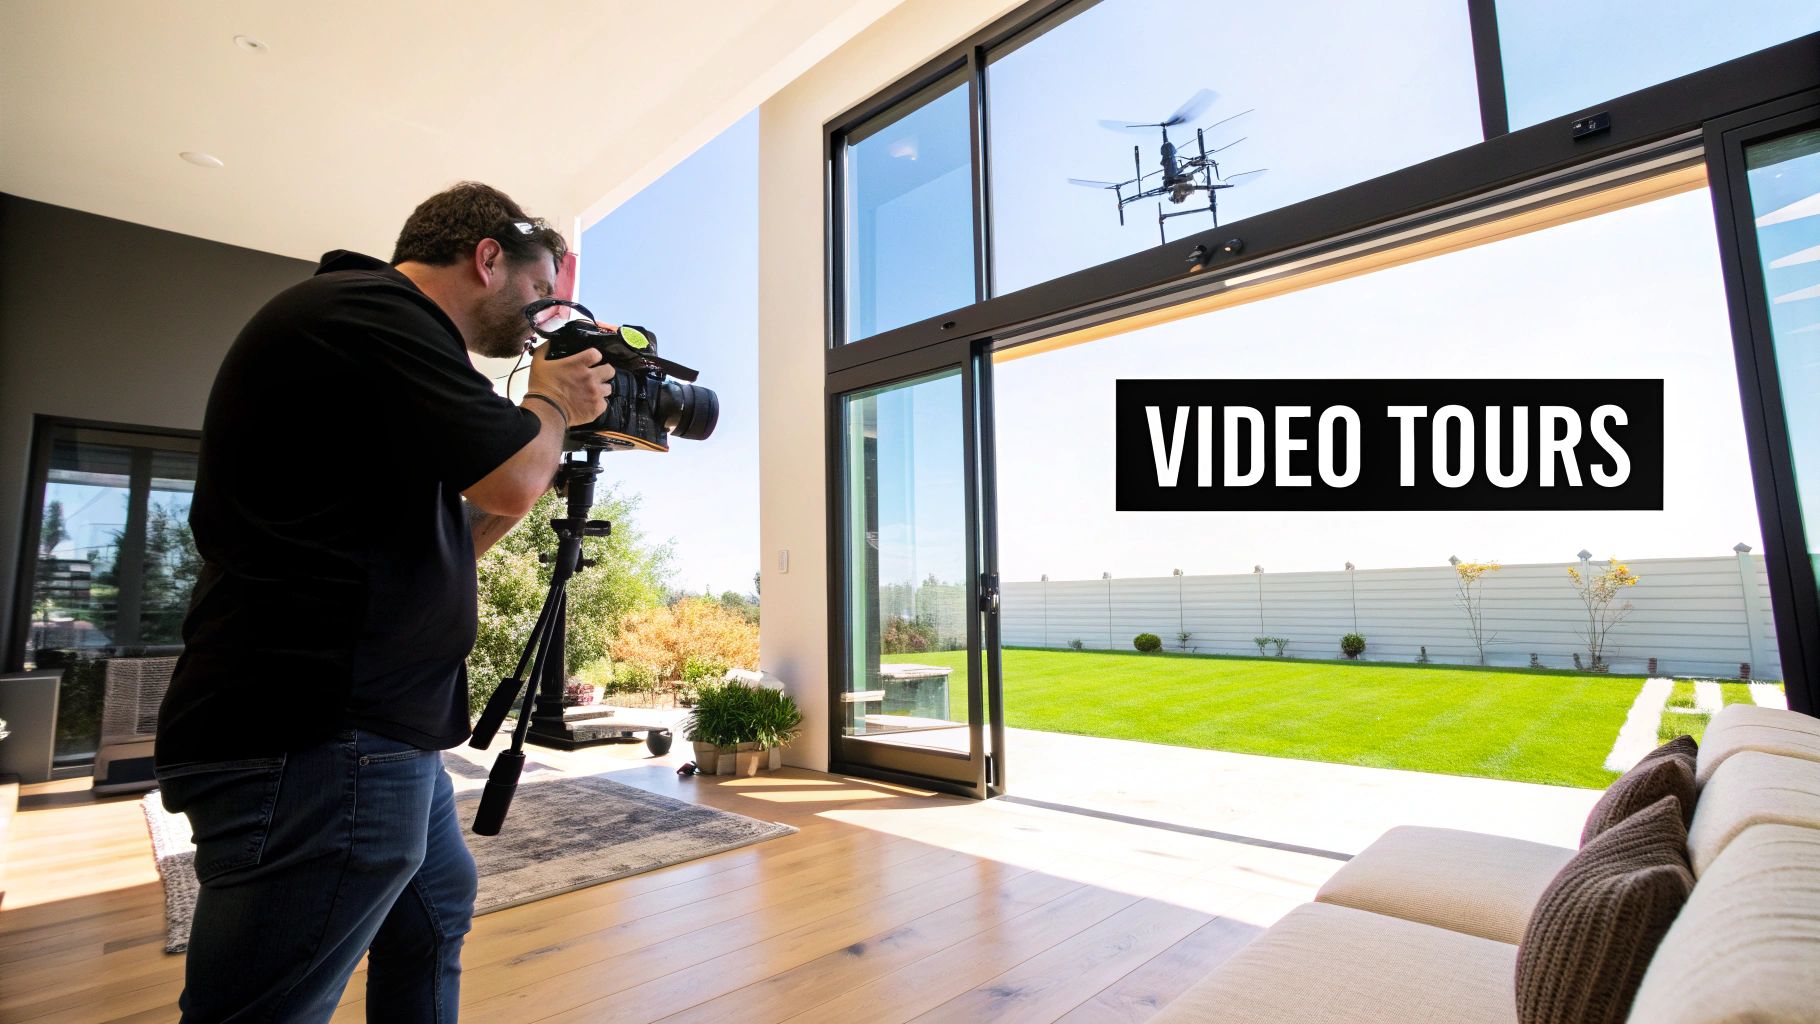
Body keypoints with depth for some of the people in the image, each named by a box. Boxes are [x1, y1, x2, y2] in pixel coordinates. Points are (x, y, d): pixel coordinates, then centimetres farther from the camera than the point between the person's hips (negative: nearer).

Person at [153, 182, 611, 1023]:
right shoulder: (372, 308, -13)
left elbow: (446, 544, 22)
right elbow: (512, 480, -21)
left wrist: (555, 440, 16)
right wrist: (552, 401, 0)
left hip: (382, 736, 11)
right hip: (320, 742, -11)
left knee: (437, 910, 25)